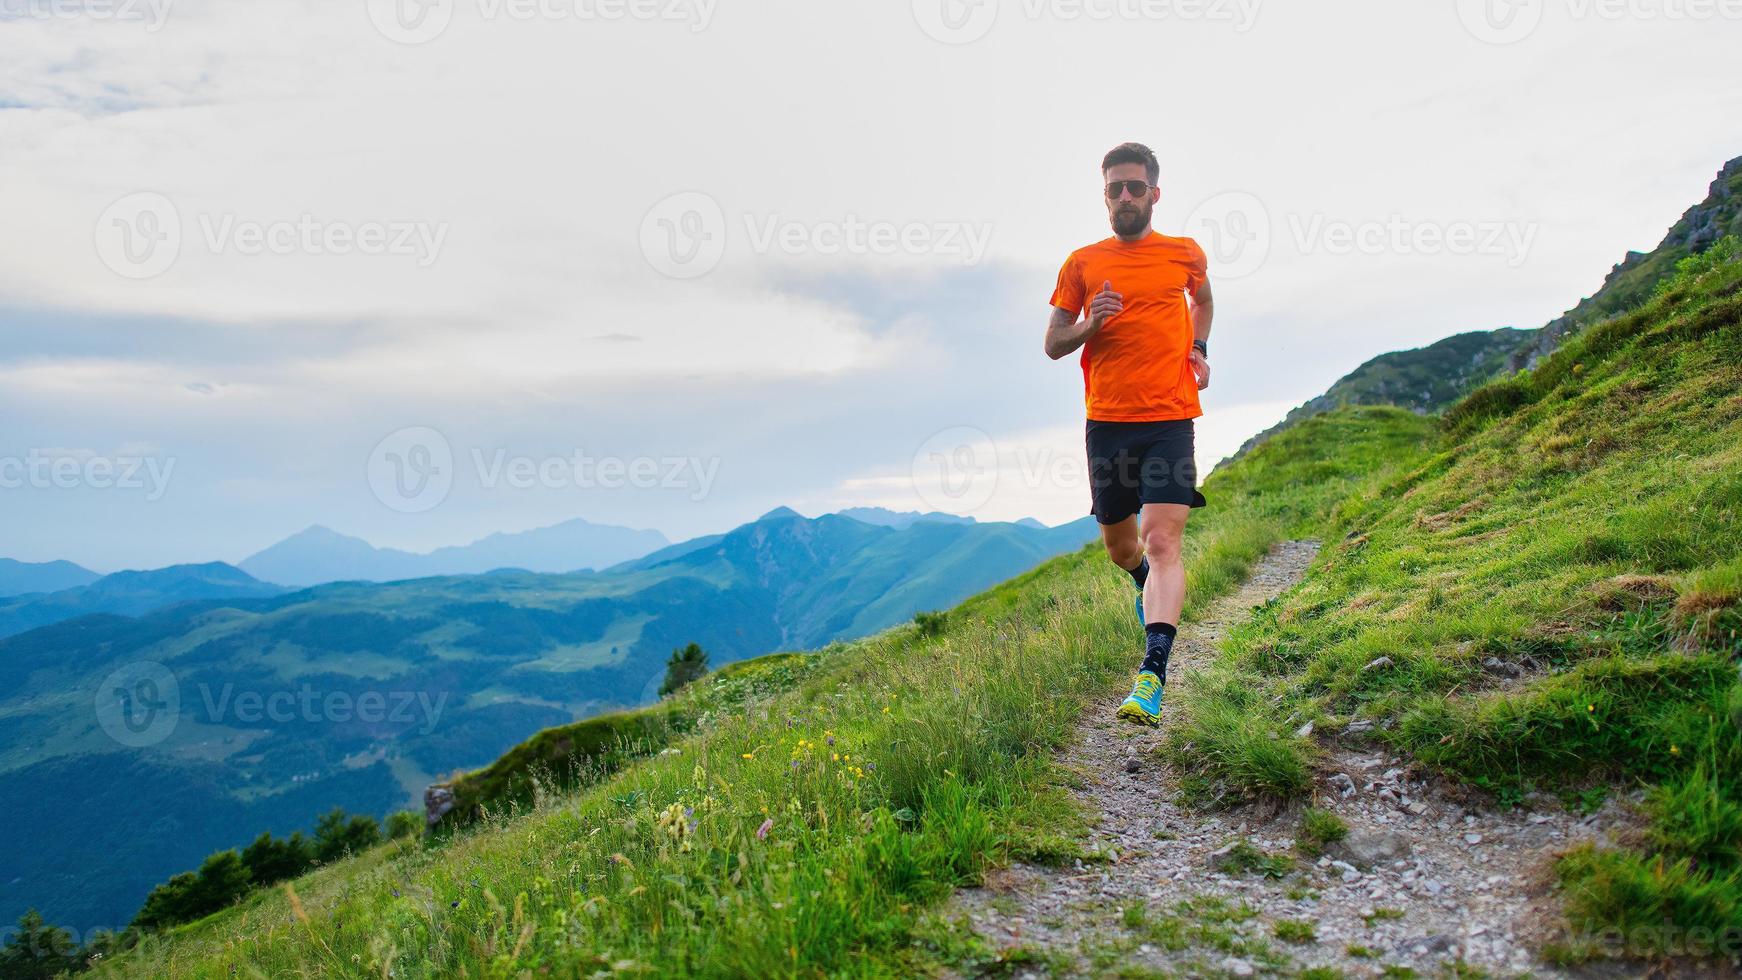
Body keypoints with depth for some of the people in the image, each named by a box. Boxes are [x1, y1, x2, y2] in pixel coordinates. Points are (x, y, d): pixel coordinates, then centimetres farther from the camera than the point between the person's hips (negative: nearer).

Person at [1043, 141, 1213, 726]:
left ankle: (1152, 676, -21)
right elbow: (1053, 344, 9)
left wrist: (1199, 347, 11)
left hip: (1169, 420, -2)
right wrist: (1091, 325, -11)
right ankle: (1149, 587, 50)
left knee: (1161, 543, -16)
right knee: (1120, 547, 14)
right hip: (1107, 421, 2)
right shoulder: (1082, 263, 7)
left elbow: (1203, 299, 29)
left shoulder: (1185, 254, 7)